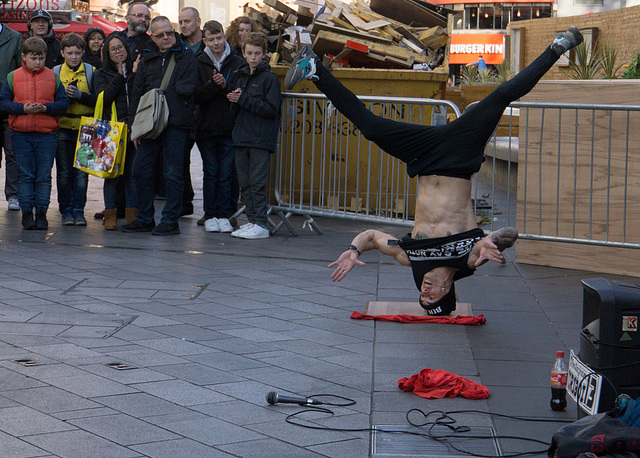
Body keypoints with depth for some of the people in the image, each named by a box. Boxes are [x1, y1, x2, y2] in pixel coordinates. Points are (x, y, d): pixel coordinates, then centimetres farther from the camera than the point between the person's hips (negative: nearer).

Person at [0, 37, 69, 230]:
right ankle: (26, 212, 8)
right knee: (25, 175, 2)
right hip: (21, 134, 0)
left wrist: (46, 108, -14)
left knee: (44, 176, 2)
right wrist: (23, 108, -14)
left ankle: (41, 213, 8)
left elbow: (63, 103, 3)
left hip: (46, 134, 0)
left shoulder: (53, 77, 5)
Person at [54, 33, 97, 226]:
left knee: (82, 172, 0)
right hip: (62, 129, 1)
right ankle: (66, 210, 9)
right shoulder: (55, 72, 7)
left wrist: (80, 95, -16)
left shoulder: (91, 72, 4)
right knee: (64, 172, 3)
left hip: (85, 129, -1)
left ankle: (78, 210, 6)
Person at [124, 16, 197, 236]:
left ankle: (170, 220, 5)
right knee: (141, 170, 6)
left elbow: (186, 89, -10)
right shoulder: (147, 60, 15)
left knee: (172, 173, -2)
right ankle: (145, 219, 16)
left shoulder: (186, 56, 2)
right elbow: (137, 94, 14)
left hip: (176, 124, -5)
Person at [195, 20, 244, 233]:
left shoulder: (238, 63, 3)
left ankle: (224, 216, 8)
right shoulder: (199, 63, 4)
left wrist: (225, 86, -17)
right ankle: (210, 216, 11)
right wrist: (213, 85, -19)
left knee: (226, 173, 2)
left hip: (230, 128, 0)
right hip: (207, 127, 0)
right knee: (210, 173, 4)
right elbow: (196, 95, -5)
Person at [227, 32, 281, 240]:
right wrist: (233, 100, -3)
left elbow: (271, 109, -13)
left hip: (261, 139, -7)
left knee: (257, 183, -7)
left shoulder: (270, 78, -4)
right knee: (244, 183, 8)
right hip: (241, 137, 7)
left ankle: (261, 225, -4)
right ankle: (252, 221, 16)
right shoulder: (239, 76, 17)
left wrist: (243, 100, -15)